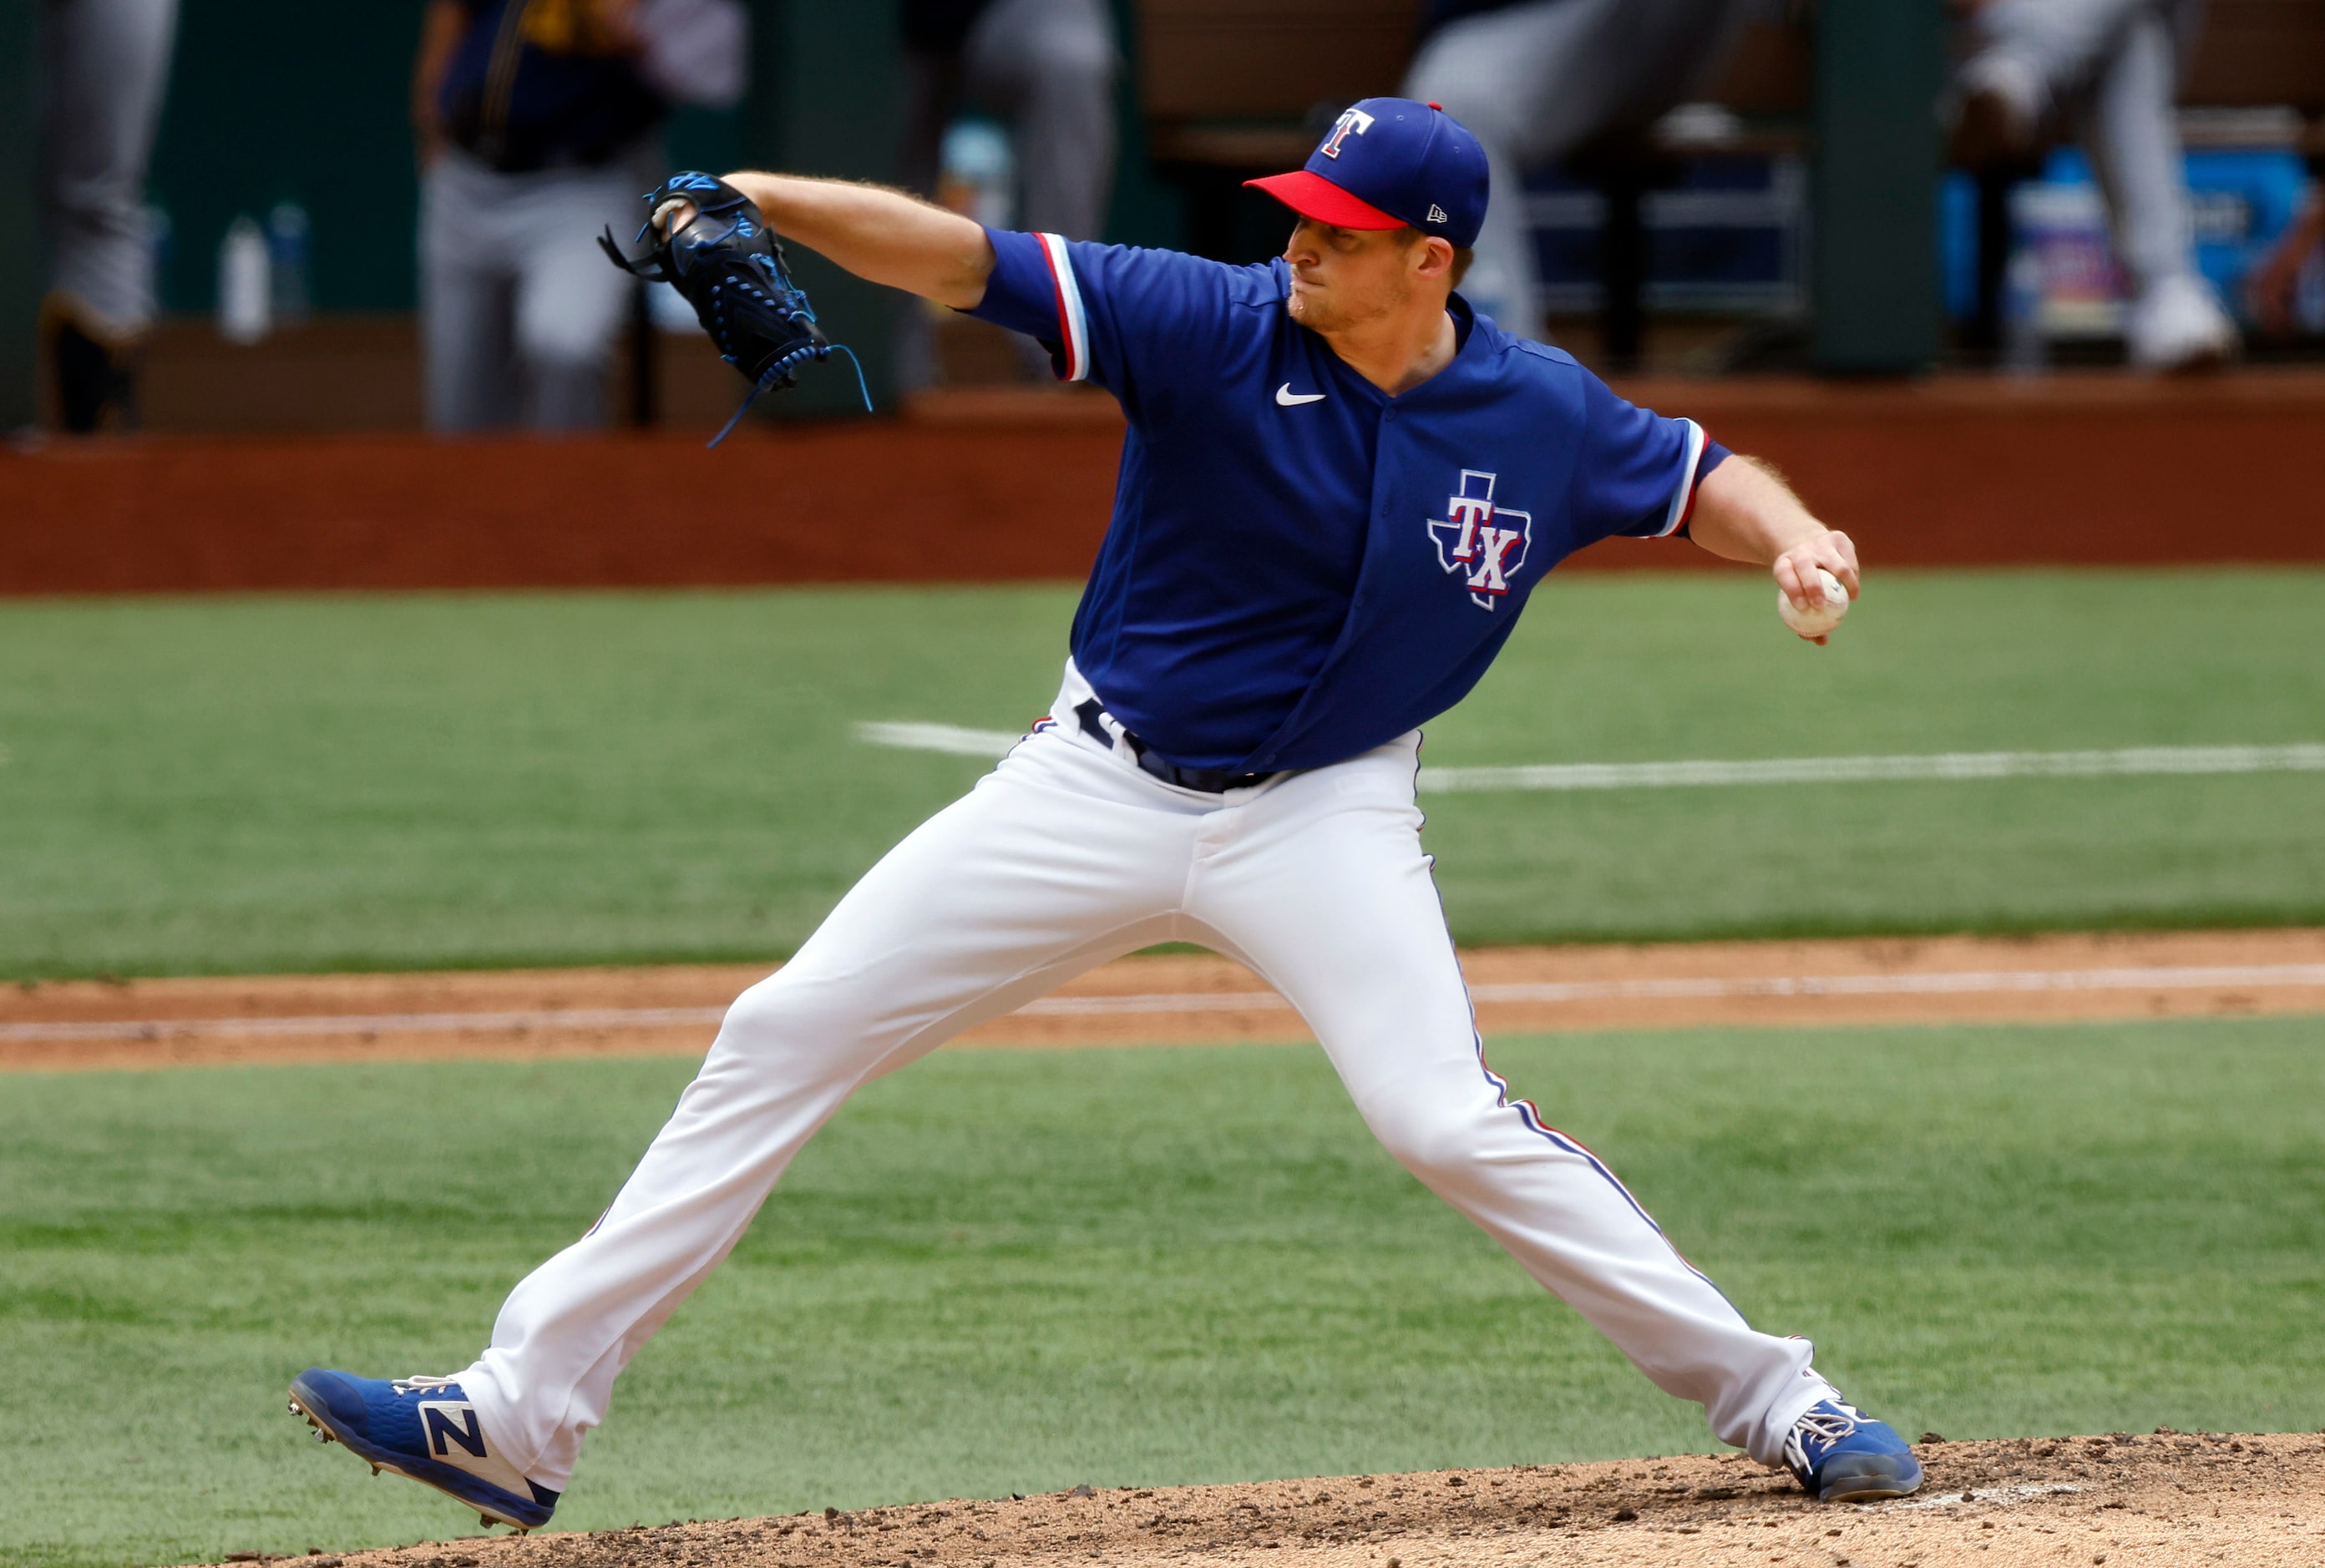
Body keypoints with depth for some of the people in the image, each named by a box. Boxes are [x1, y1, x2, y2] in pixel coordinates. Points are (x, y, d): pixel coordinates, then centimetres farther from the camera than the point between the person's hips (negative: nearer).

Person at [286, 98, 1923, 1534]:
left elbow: (1700, 477, 8)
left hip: (1324, 814, -1)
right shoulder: (1221, 329, -14)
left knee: (1448, 1119, -20)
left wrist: (1792, 532, -15)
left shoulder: (1542, 419, -8)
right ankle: (518, 1417, -2)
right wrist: (763, 198, -36)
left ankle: (1764, 1394, -3)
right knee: (783, 1038, -4)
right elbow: (967, 261, -22)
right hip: (1098, 788, 1)